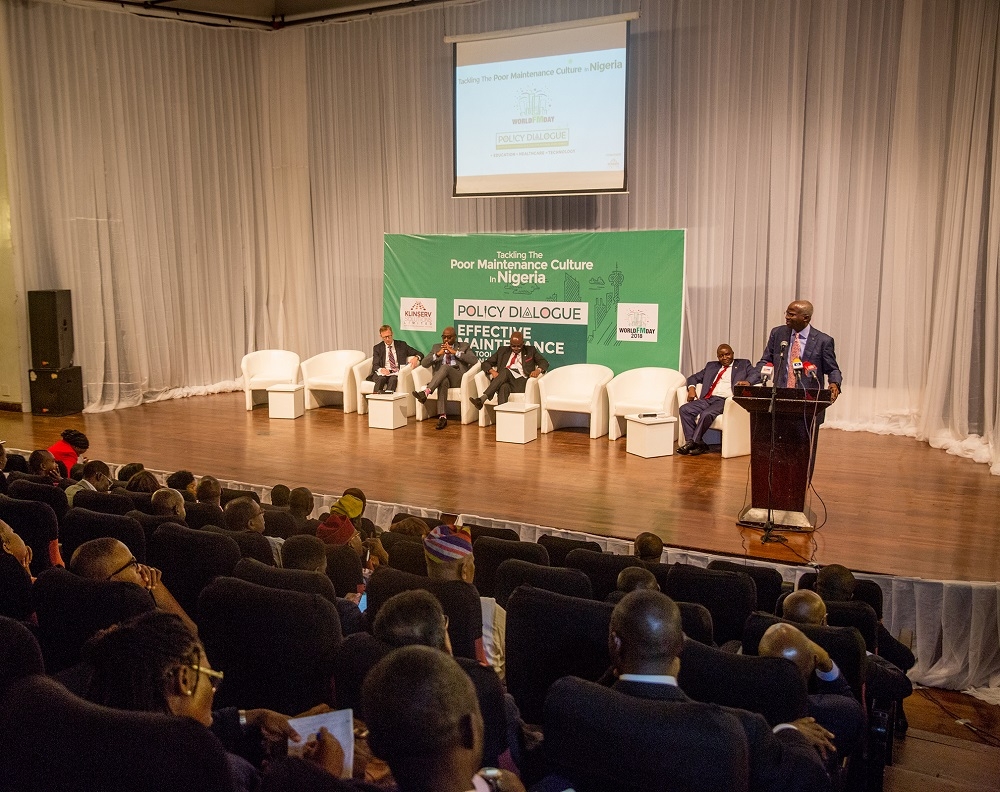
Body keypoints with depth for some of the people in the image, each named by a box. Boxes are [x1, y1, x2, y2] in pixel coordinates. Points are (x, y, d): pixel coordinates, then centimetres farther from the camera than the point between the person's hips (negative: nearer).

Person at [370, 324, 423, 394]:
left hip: (396, 373, -1)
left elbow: (420, 354, 14)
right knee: (381, 379, -35)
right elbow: (375, 365, 4)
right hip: (382, 373, 1)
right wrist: (380, 369, -21)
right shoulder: (378, 348, 16)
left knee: (393, 379, -36)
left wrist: (416, 358, -12)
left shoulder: (401, 345, 16)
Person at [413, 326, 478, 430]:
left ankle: (425, 392, -49)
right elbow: (424, 363, 10)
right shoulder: (436, 347, 24)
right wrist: (438, 354, -7)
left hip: (458, 378, -1)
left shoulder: (464, 346, 17)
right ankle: (442, 417, -47)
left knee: (445, 367, -35)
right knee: (443, 381, -39)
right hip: (440, 377, 1)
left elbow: (474, 360, -3)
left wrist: (455, 352, -8)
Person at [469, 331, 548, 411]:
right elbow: (486, 363, 22)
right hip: (504, 381, 1)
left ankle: (482, 398, -48)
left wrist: (538, 370, -9)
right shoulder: (502, 350, 24)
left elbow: (544, 362, 15)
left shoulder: (530, 351, 21)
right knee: (504, 387, -39)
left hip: (521, 383, -1)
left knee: (505, 371, -34)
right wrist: (492, 371, -3)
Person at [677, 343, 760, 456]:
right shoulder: (711, 366, 28)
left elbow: (757, 374, 1)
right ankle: (699, 444, -23)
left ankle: (693, 443, -20)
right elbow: (694, 377, 28)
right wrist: (691, 387, 4)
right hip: (708, 399, 5)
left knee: (706, 414, -34)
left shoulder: (743, 364, 17)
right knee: (684, 409, -20)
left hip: (725, 400, -5)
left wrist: (747, 381, -22)